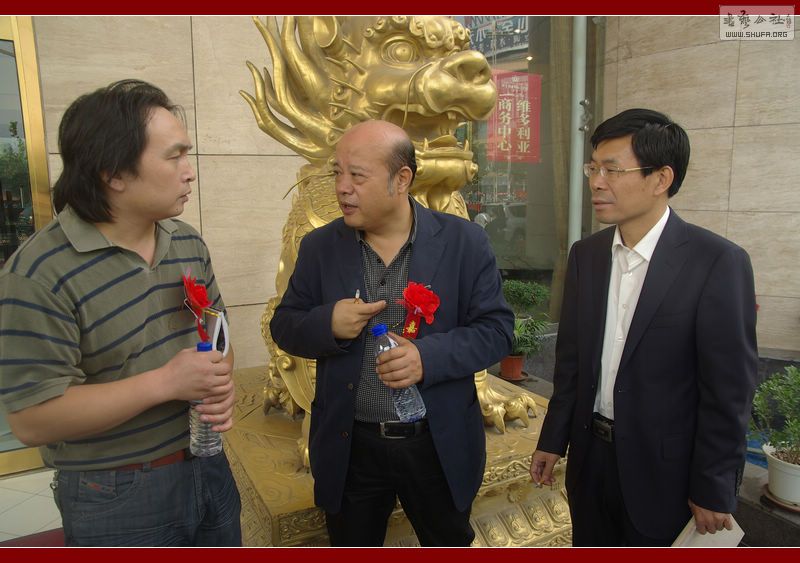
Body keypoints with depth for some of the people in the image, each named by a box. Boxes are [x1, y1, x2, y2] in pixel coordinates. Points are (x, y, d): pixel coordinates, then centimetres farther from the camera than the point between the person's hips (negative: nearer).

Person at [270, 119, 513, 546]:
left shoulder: (464, 241, -8)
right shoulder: (319, 247, -3)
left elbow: (496, 329, -8)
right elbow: (284, 326, 3)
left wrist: (429, 355, -25)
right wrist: (327, 324, -20)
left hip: (439, 445, -1)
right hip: (349, 447, 2)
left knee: (451, 543, 23)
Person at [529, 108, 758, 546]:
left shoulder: (719, 263, -16)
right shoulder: (585, 254, 0)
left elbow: (729, 391, -13)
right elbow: (570, 361, 4)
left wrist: (714, 490, -9)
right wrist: (553, 440, 7)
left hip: (664, 469, -4)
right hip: (590, 457, 5)